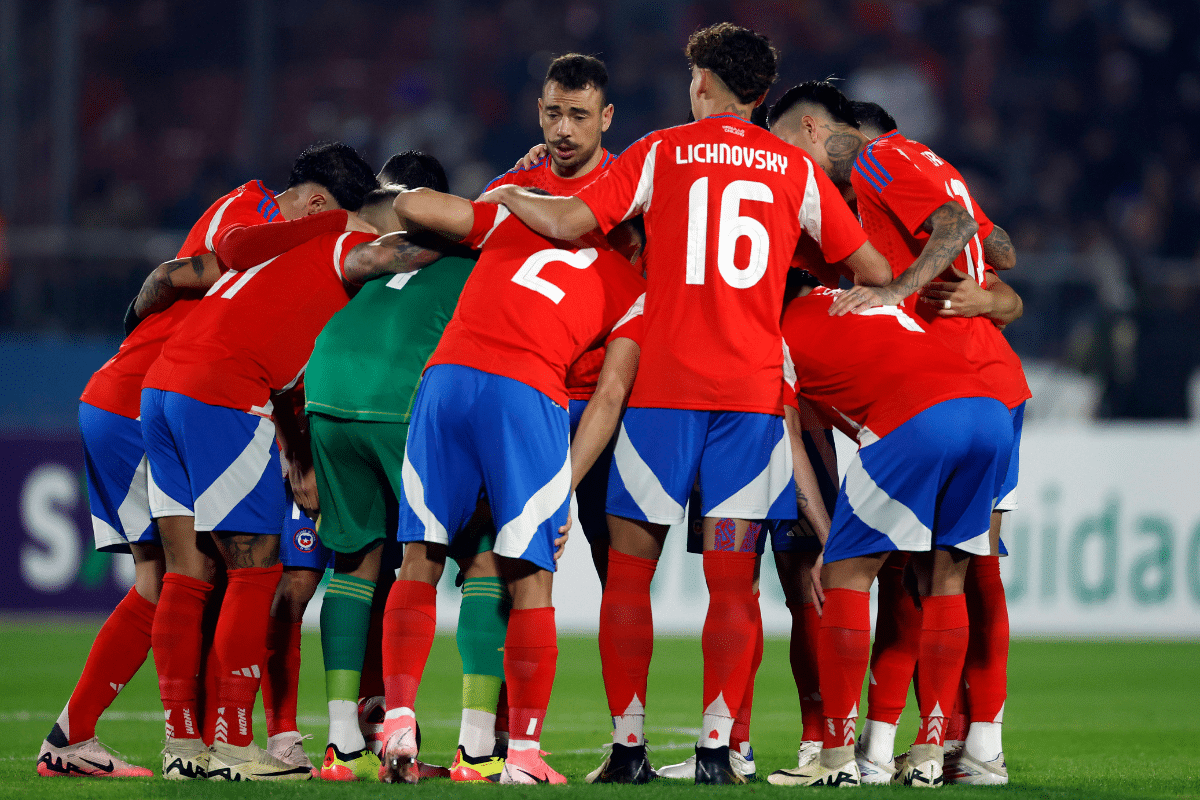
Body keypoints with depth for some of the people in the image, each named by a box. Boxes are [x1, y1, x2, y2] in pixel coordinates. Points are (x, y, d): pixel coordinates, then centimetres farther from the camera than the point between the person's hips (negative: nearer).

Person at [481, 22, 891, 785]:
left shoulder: (663, 152, 3)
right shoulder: (796, 169, 9)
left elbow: (570, 222, -4)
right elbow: (870, 266, 12)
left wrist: (507, 196, 14)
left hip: (664, 385, -1)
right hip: (753, 387, 1)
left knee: (630, 569, 6)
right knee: (732, 576, 1)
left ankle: (629, 742, 4)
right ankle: (717, 746, -5)